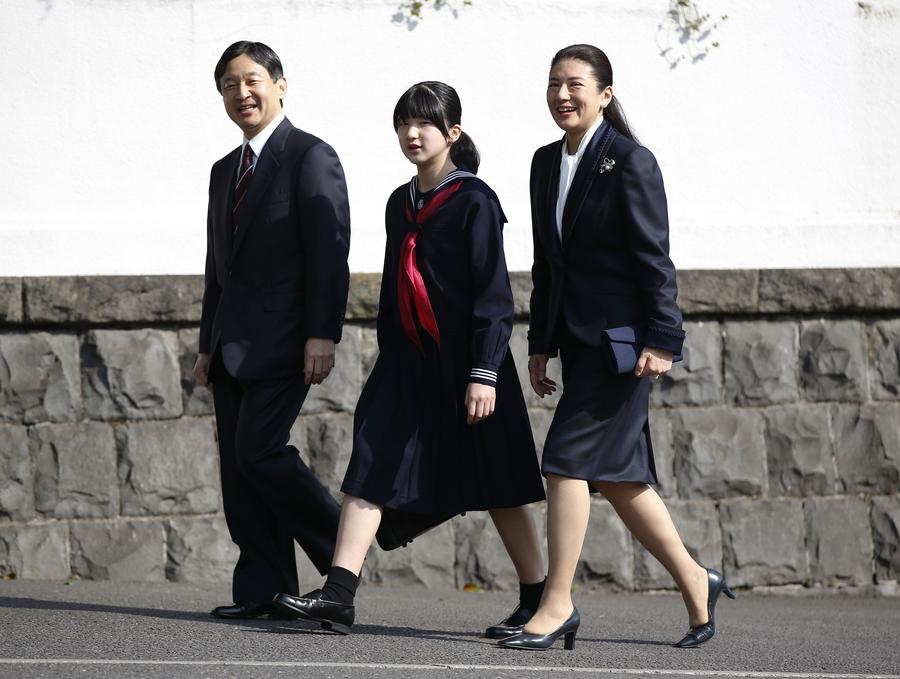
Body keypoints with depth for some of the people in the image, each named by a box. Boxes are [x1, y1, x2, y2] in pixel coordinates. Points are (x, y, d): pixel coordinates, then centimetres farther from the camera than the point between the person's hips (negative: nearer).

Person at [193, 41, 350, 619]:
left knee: (260, 450, -16)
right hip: (233, 347, 8)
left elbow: (329, 252, -12)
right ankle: (263, 589, 5)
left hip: (281, 342, -8)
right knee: (238, 465, 3)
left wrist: (323, 335, -19)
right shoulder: (226, 171, 20)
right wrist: (209, 345, 18)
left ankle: (345, 550, -1)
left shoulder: (312, 157, -5)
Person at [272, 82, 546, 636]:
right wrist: (390, 358, 22)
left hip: (461, 363, -7)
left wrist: (484, 373, -18)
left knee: (496, 488, 2)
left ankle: (538, 603, 14)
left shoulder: (474, 201, -8)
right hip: (407, 361, 7)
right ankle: (338, 596, -13)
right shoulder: (401, 204, 13)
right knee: (371, 470, -7)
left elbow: (493, 293, -12)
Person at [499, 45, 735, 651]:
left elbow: (654, 258, -12)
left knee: (568, 458, -12)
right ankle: (695, 582, 24)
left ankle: (557, 604, -7)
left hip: (620, 338, -8)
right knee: (618, 475, 10)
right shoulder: (547, 163, 13)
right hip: (578, 338, 8)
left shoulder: (631, 162, -9)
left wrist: (661, 340, -17)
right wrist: (541, 344, 17)